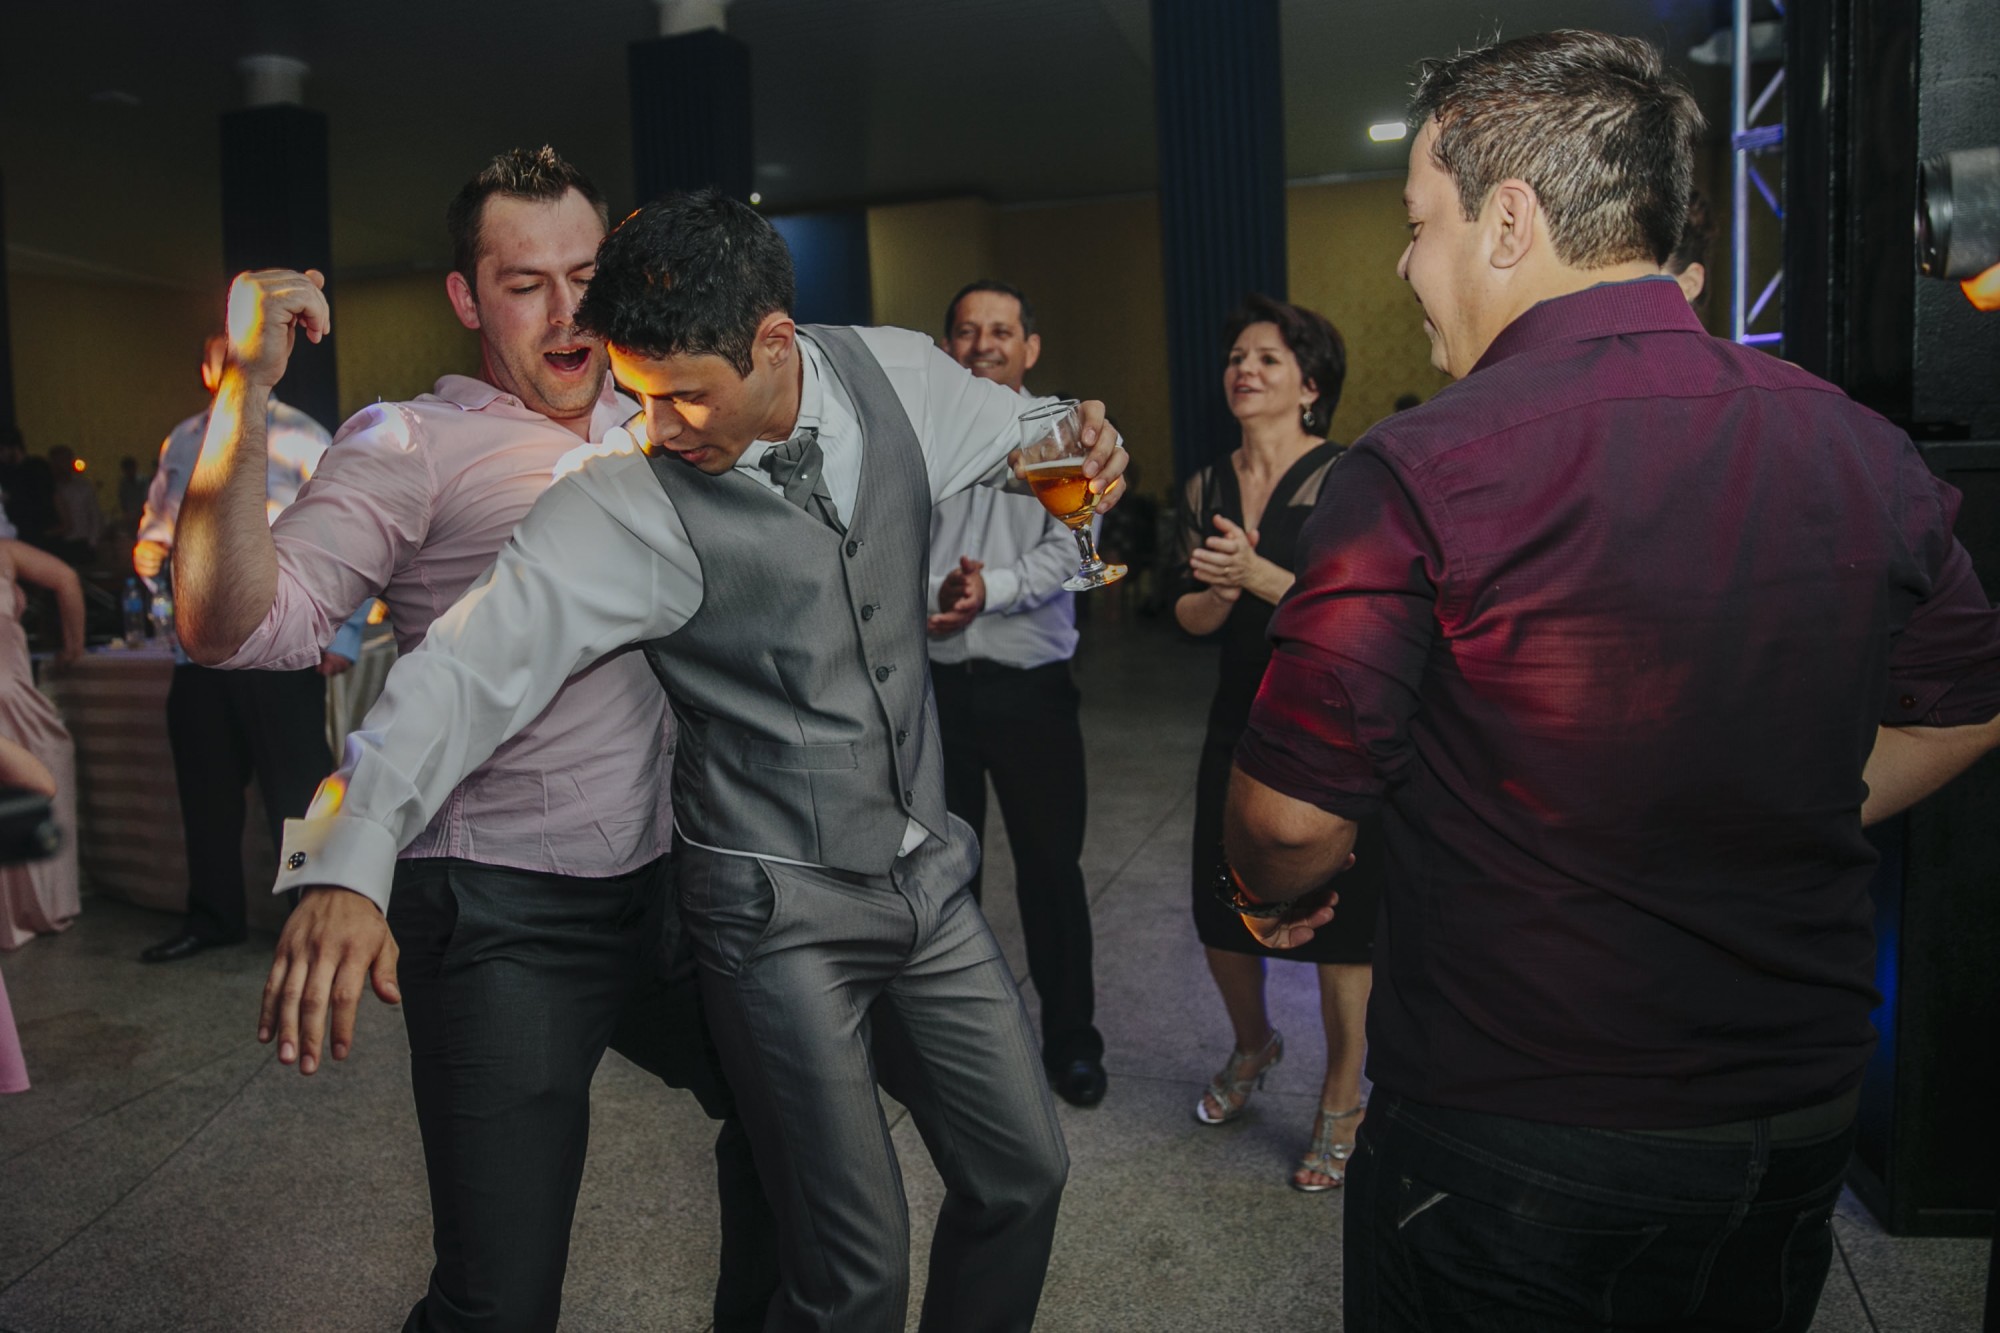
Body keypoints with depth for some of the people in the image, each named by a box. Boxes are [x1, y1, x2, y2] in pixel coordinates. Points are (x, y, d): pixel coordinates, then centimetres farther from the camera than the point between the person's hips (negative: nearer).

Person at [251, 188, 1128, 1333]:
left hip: (931, 874, 5)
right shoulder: (630, 500, -17)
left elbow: (1019, 432, 16)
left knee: (1025, 1173, 16)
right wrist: (352, 858, -36)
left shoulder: (899, 375, -4)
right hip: (780, 914, -4)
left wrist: (1079, 445, -7)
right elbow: (474, 661, -23)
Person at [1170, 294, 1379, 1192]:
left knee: (1337, 919, 4)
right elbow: (1189, 616, 5)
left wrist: (1257, 574, -27)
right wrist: (1218, 592, -17)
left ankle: (1341, 1102, 26)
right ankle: (1253, 1043, 43)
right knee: (1218, 914, 12)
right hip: (1240, 723, 5)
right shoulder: (1205, 489, 7)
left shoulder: (1346, 481, -10)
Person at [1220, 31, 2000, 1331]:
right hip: (1801, 1123, 6)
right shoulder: (1865, 449, -3)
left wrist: (1279, 897, 3)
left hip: (1508, 1140, -5)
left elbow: (1292, 810, -20)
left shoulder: (1423, 470, -22)